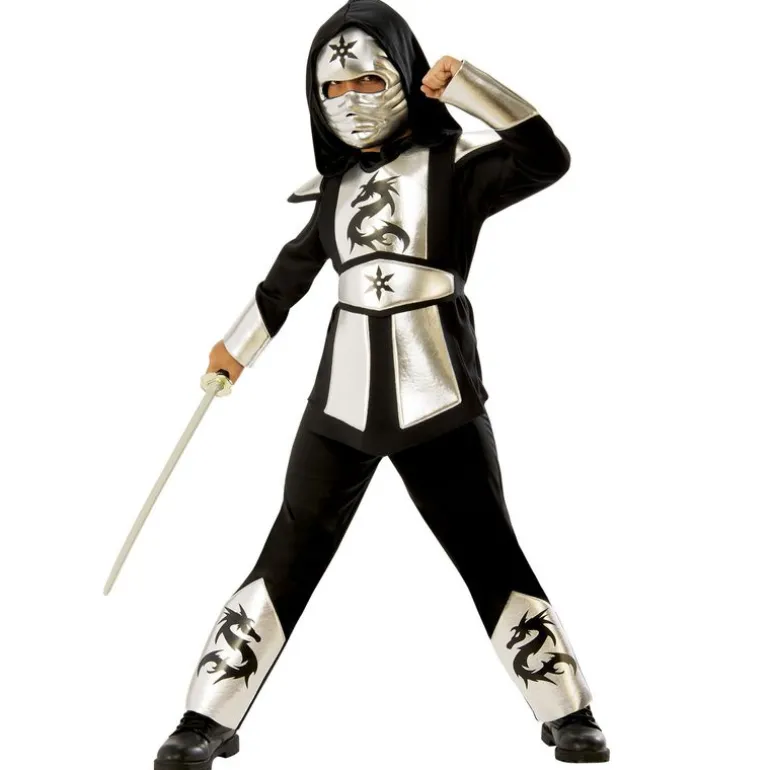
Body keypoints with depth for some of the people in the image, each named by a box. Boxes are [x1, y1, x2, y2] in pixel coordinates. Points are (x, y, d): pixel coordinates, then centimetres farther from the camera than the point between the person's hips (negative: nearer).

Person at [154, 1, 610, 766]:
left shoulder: (454, 163, -2)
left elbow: (546, 158, -19)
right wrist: (237, 344, 33)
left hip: (436, 395, -4)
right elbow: (293, 270, 25)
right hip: (344, 394, 4)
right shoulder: (335, 181, 11)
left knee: (492, 559, 1)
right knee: (286, 559, 5)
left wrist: (464, 82, -22)